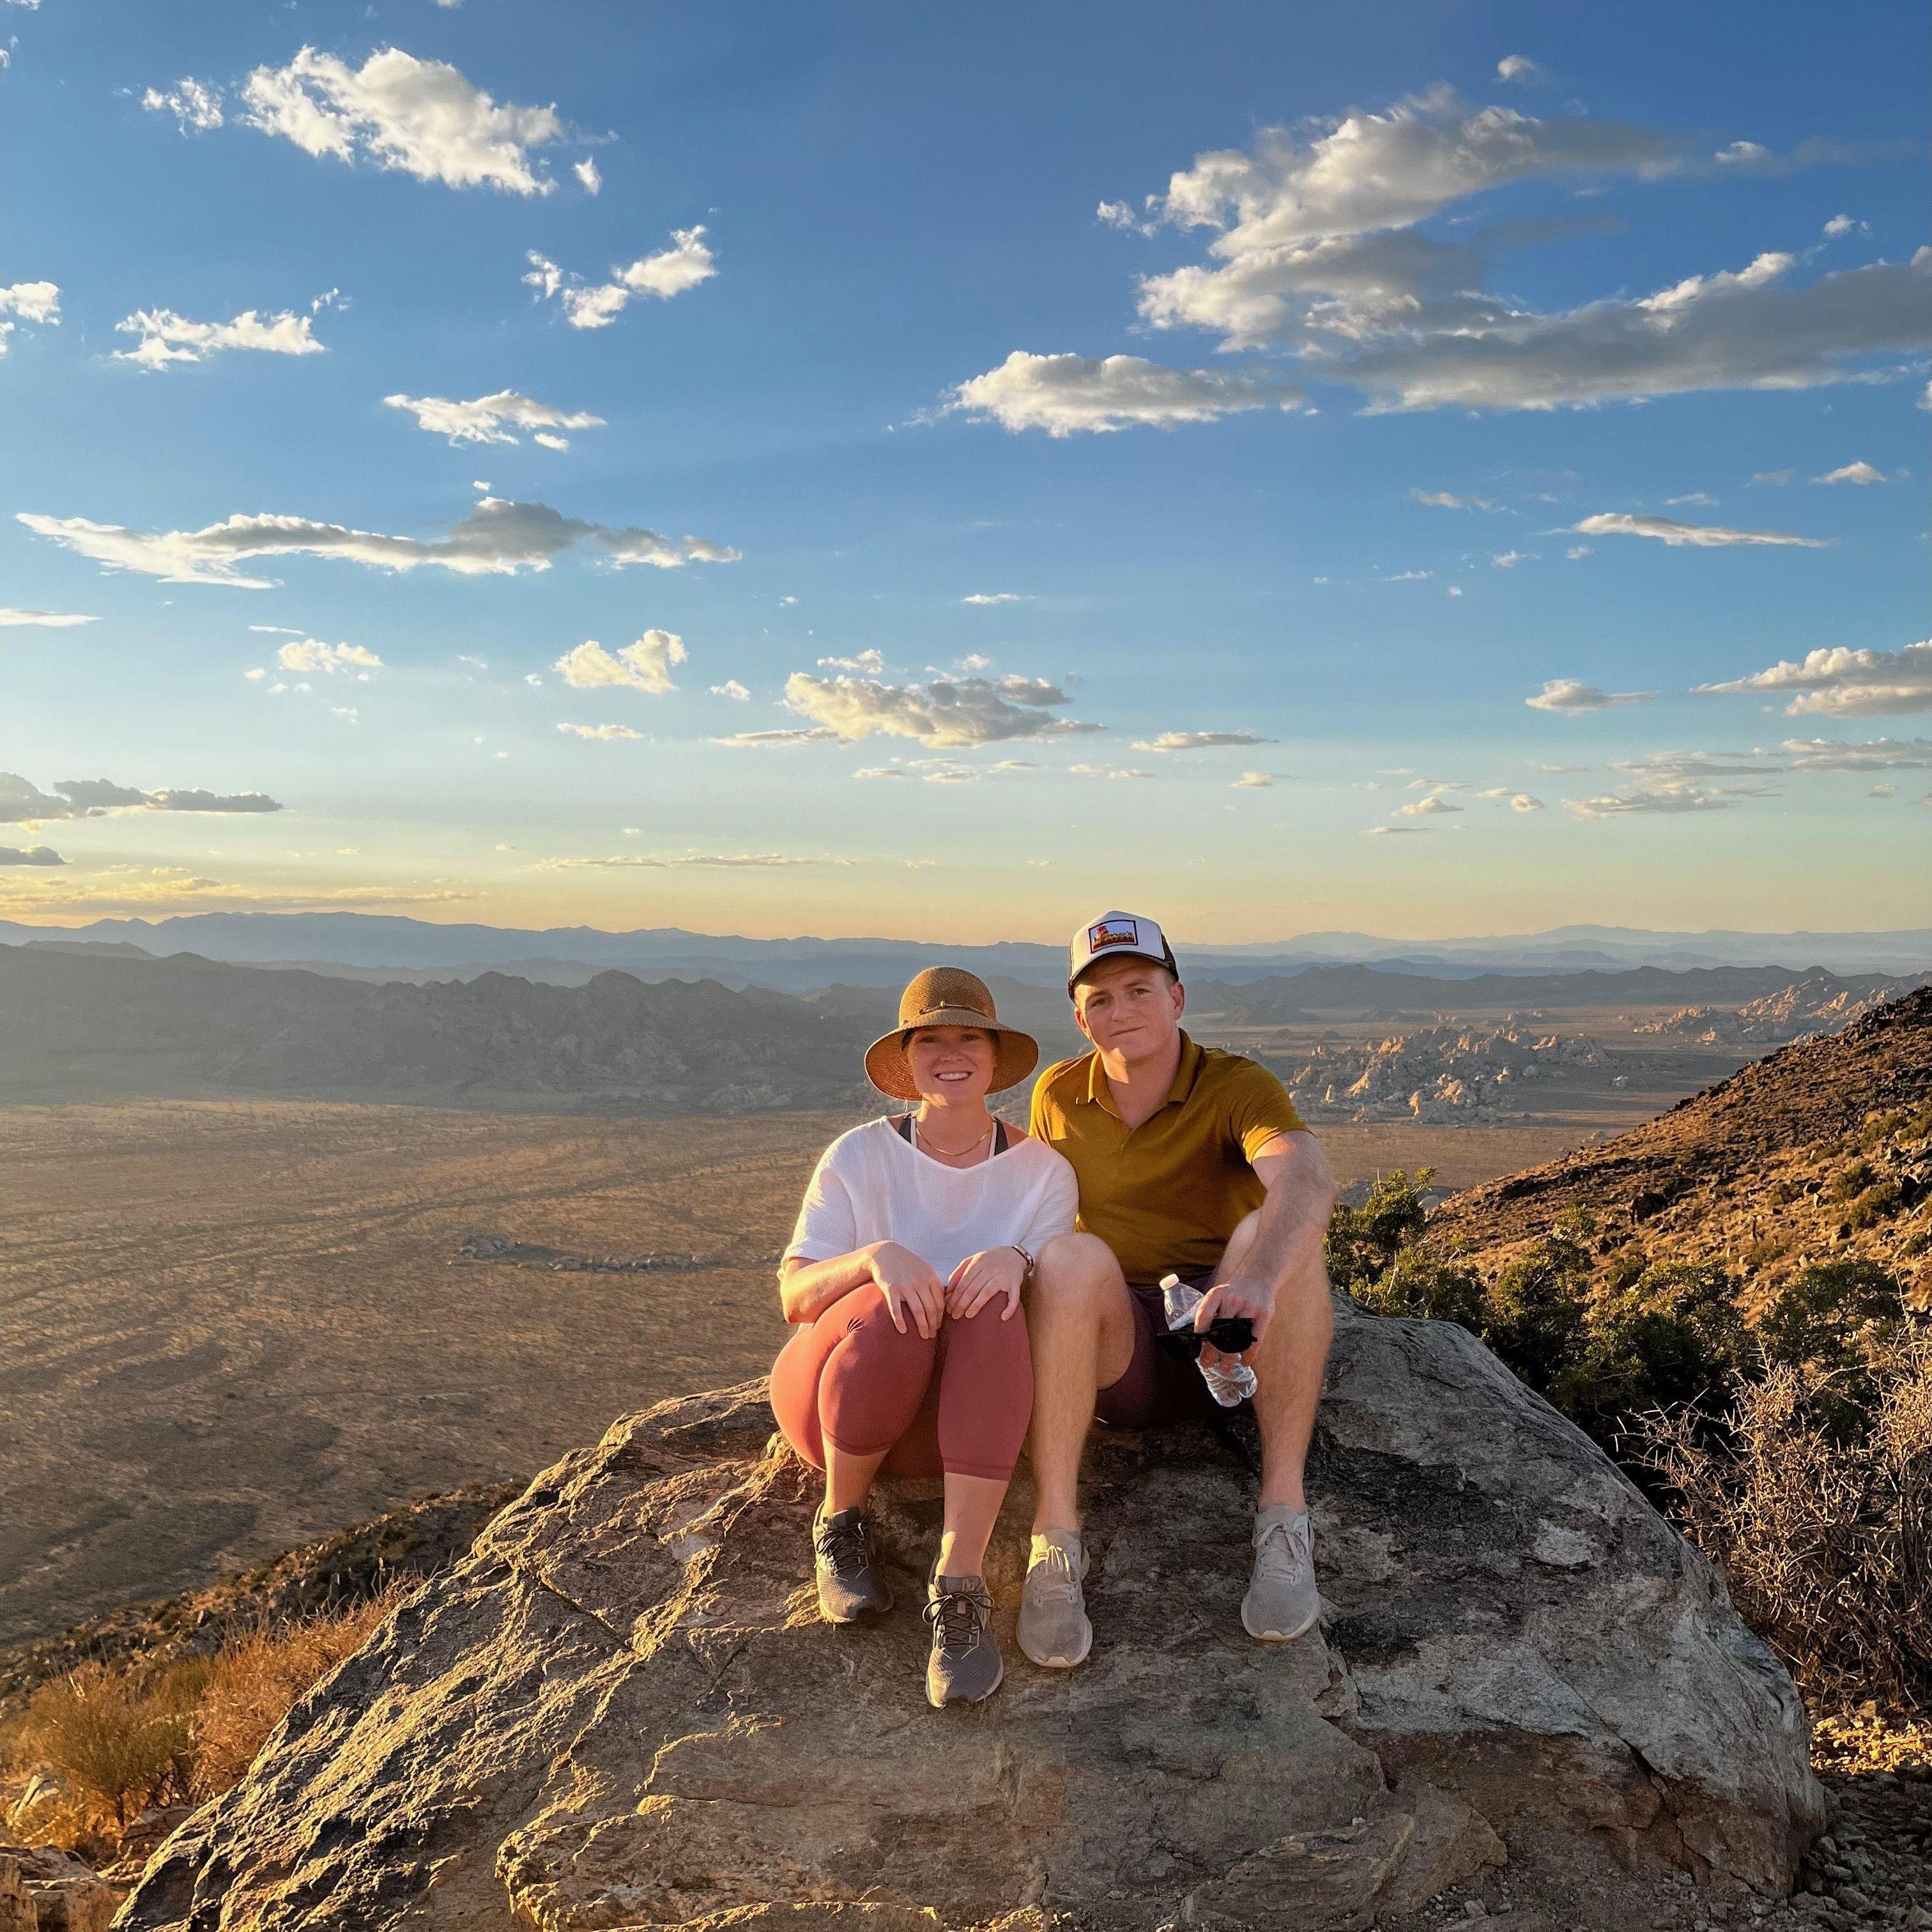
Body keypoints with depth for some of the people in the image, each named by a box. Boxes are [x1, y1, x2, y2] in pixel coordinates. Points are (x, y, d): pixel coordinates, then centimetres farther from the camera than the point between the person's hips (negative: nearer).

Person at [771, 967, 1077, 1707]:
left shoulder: (1042, 1169, 5)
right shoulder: (859, 1156, 2)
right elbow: (794, 1297, -6)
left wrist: (1018, 1261, -28)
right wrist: (874, 1256, -27)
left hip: (970, 1410, 1)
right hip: (832, 1394, 0)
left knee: (989, 1293, -32)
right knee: (896, 1307, -35)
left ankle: (961, 1587, -37)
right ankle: (841, 1524, -8)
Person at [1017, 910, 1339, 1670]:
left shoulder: (1238, 1087, -9)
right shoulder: (1057, 1095, 5)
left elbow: (1309, 1182, -30)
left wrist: (1255, 1281, -51)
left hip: (1229, 1348, -1)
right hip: (1116, 1357, 1)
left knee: (1275, 1232, -31)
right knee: (1072, 1257, -32)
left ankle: (1283, 1516, -27)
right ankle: (1055, 1542, -31)